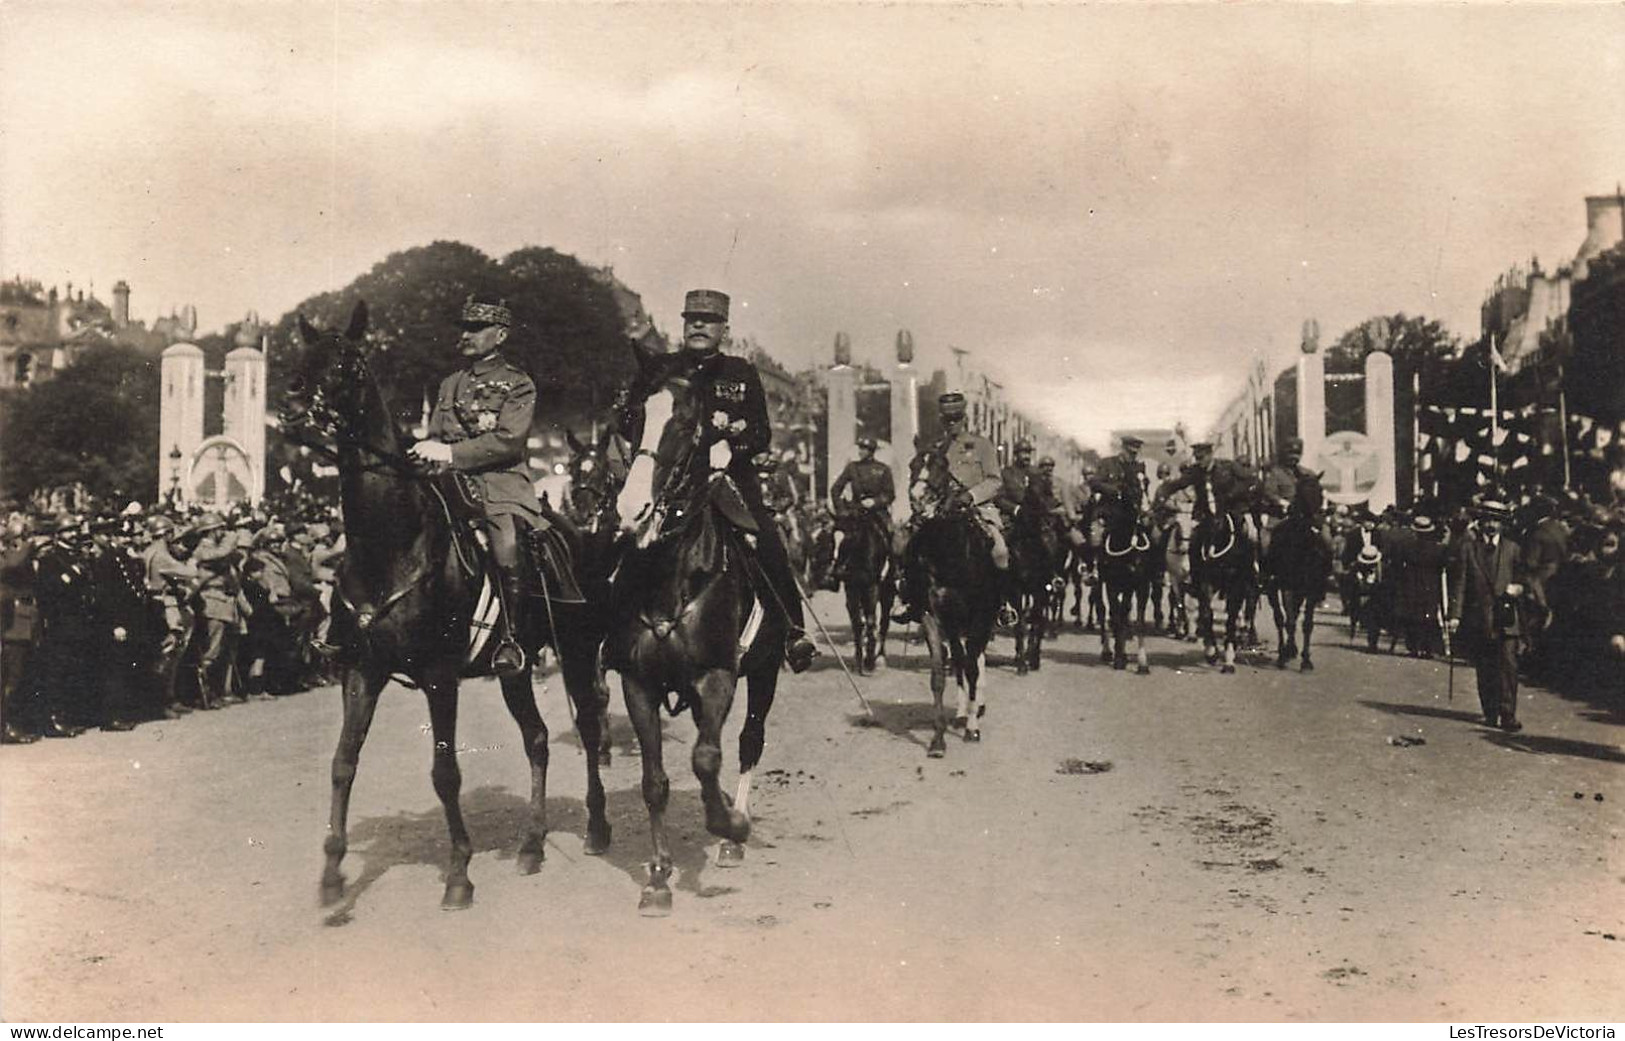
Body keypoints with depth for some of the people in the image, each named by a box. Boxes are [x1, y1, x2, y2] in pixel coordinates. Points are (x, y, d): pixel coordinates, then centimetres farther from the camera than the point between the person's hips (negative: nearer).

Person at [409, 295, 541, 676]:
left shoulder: (518, 384, 4)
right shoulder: (450, 384, 23)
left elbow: (508, 440, -10)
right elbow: (435, 437, 25)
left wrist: (449, 453, -17)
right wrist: (425, 453, 1)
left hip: (502, 488, -6)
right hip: (452, 486, 6)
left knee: (506, 552, -30)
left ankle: (510, 640, -15)